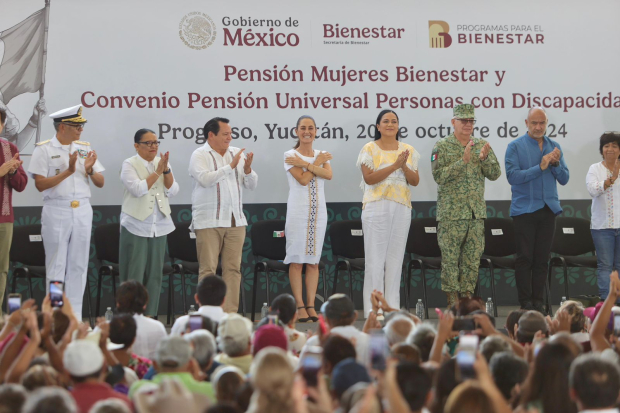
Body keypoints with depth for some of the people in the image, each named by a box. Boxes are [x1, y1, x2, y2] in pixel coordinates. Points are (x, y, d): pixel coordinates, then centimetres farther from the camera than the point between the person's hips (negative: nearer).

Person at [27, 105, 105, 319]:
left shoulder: (85, 148, 11)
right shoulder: (44, 149, -3)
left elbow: (100, 183, 11)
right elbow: (40, 184, -11)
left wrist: (90, 171, -10)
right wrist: (68, 171, -16)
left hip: (83, 211, 5)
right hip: (57, 211, -4)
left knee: (78, 266, 6)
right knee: (56, 266, -1)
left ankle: (75, 318, 11)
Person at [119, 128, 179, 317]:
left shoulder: (162, 163, 11)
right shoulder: (129, 165, -3)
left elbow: (172, 191, 3)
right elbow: (138, 189, -17)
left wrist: (166, 170, -10)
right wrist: (157, 171, -13)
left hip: (159, 227, 5)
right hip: (136, 226, -5)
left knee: (154, 274, 6)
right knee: (134, 275, -6)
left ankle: (149, 316, 11)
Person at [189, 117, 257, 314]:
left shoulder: (237, 153, 13)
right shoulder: (200, 155, -2)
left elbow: (252, 185, 11)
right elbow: (205, 179, -21)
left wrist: (247, 169, -9)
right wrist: (231, 166, -18)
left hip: (235, 221, 5)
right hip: (208, 222, -5)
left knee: (233, 268, 2)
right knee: (208, 269, -5)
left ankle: (231, 312, 5)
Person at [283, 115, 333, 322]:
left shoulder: (322, 155, 12)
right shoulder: (290, 155, -1)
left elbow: (328, 175, -8)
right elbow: (303, 179, -13)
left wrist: (304, 163, -14)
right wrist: (317, 163, -3)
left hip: (318, 211, 4)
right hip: (298, 210, -4)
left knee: (313, 261, 4)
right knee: (297, 260, -5)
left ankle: (311, 305, 6)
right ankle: (300, 306, -3)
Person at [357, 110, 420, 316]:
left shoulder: (408, 150, 11)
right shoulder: (370, 149, 0)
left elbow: (415, 181, 7)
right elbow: (369, 178, -12)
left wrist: (405, 167, -12)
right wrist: (394, 165, -18)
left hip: (402, 207, 4)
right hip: (376, 206, -4)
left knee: (395, 258, 5)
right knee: (375, 258, -5)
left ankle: (392, 307, 10)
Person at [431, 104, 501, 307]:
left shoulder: (481, 145, 10)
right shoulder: (442, 146, -3)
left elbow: (495, 174, 5)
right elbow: (439, 176, -14)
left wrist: (485, 158, -14)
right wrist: (463, 161, -22)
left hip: (477, 213, 4)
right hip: (451, 212, -4)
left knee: (472, 259, 6)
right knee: (450, 258, -3)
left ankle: (467, 297, 14)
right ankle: (452, 301, 2)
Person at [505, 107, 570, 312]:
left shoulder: (554, 147, 10)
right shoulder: (515, 146, -3)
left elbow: (564, 179, 8)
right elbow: (512, 176, -14)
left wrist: (556, 164, -11)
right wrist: (540, 167, -20)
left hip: (548, 209, 4)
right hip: (524, 209, -4)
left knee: (542, 259, 6)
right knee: (525, 258, -4)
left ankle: (538, 301, 10)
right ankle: (526, 303, -1)